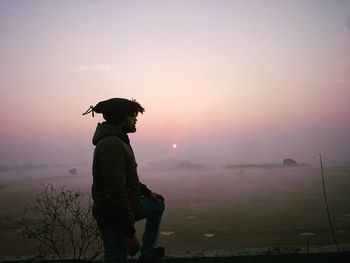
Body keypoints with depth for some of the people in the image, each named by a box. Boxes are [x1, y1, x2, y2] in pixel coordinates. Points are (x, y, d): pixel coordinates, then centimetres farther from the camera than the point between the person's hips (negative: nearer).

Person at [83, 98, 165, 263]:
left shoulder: (116, 140, 9)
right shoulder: (112, 144, -25)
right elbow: (116, 192, -30)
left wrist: (147, 192, 22)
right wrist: (130, 233, -27)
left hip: (126, 206, 10)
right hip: (114, 218, -10)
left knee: (158, 203, 25)